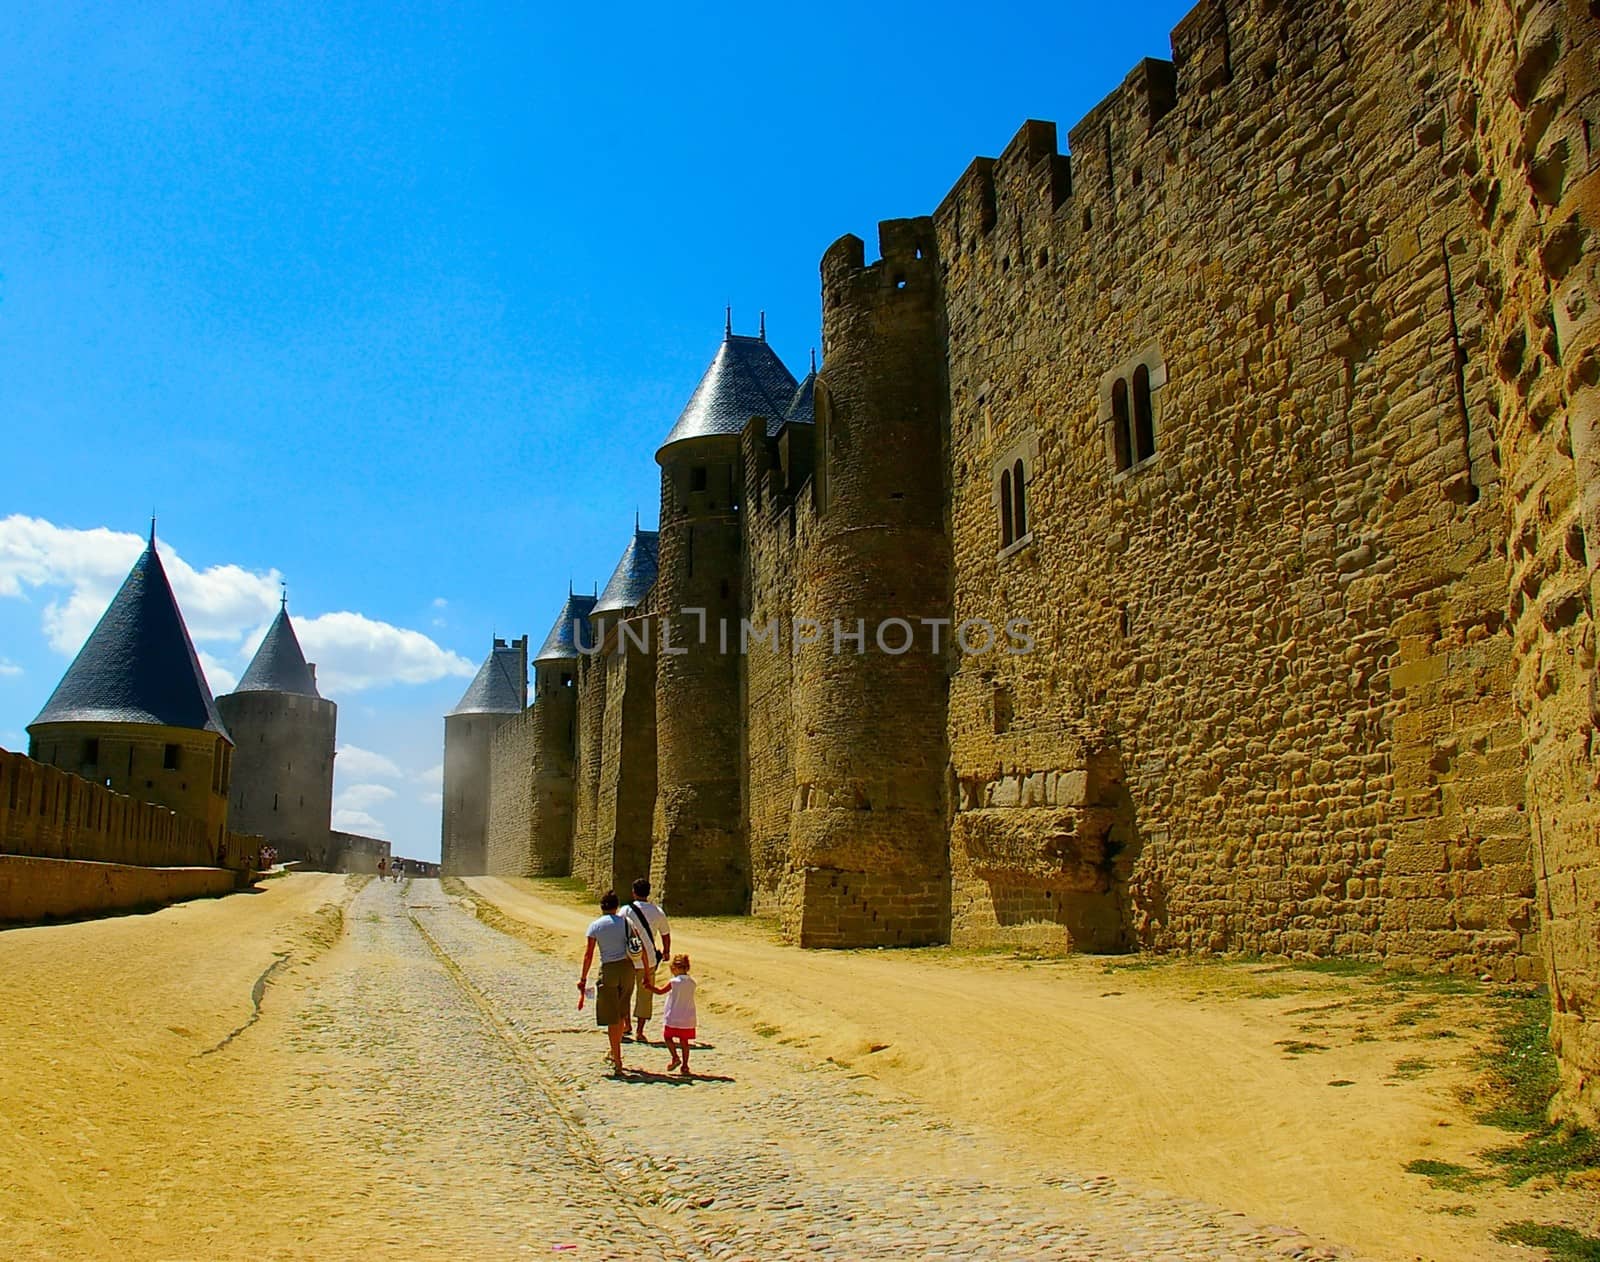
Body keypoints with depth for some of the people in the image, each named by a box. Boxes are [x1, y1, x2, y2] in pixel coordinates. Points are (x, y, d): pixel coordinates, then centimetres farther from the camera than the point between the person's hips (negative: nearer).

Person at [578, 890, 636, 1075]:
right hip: (627, 968, 3)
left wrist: (583, 978, 5)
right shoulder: (626, 922, 3)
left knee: (612, 1018, 4)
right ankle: (615, 1052, 35)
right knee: (621, 1012, 21)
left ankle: (617, 1062, 4)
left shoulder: (595, 926, -2)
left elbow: (588, 954, -3)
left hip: (608, 970, -3)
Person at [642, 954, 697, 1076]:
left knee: (667, 1036, 12)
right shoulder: (692, 982, 3)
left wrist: (650, 986, 12)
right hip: (688, 1019, 5)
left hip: (673, 1018, -5)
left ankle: (675, 1057, -2)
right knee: (684, 1041, 9)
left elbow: (660, 991, -2)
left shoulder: (674, 982, -12)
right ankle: (684, 1065, 9)